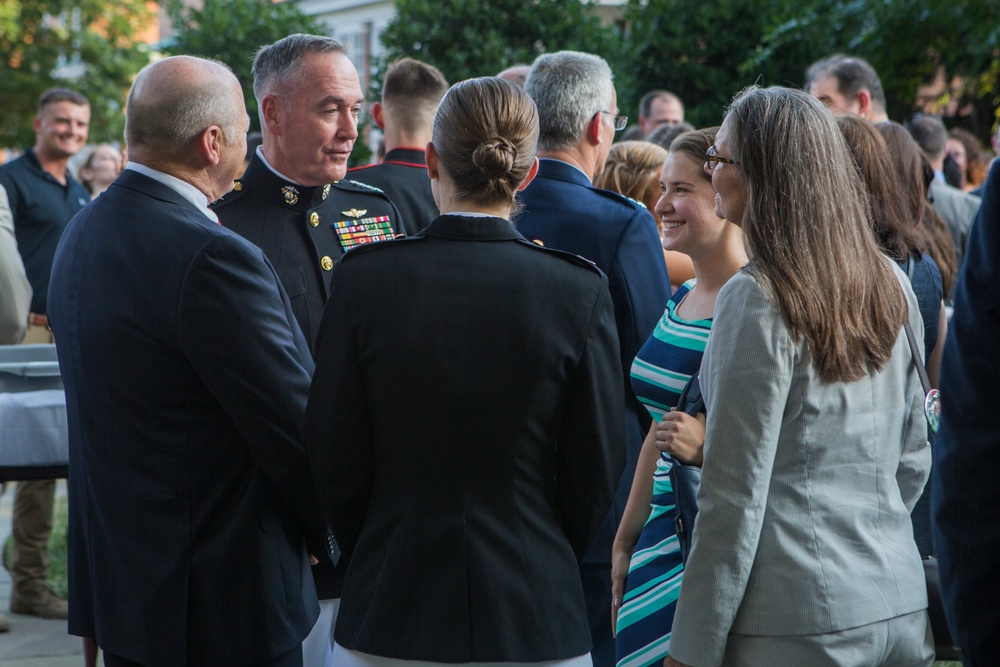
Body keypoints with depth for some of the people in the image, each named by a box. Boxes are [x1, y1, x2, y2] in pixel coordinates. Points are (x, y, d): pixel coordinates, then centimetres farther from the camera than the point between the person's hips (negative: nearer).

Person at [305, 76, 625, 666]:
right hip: (535, 618, 0)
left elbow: (336, 461, -2)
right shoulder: (580, 290, -9)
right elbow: (595, 476, -2)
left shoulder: (366, 277, -8)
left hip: (391, 615, 0)